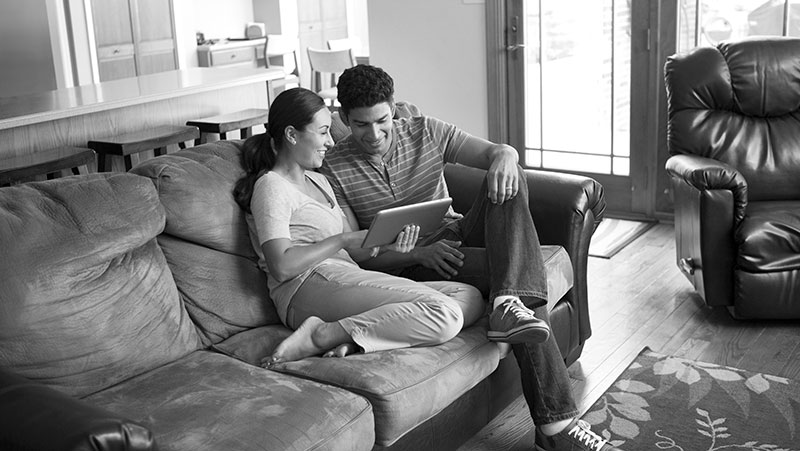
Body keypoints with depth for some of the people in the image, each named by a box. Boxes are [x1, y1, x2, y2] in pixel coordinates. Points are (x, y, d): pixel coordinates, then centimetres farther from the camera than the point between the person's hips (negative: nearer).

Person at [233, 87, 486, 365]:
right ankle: (321, 336, -24)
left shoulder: (318, 180, 27)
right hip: (309, 288, -10)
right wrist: (343, 239, -9)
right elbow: (281, 267, -15)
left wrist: (383, 244, 1)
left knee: (471, 299, -3)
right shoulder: (271, 186, -1)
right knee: (445, 315, -24)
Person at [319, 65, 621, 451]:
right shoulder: (333, 171, -4)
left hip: (457, 238, 5)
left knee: (507, 180, -25)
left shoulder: (426, 132, 5)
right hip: (409, 267, -5)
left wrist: (504, 158, -25)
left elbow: (499, 150, 2)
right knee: (518, 276, -29)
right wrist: (418, 253, -25)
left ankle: (510, 304, -45)